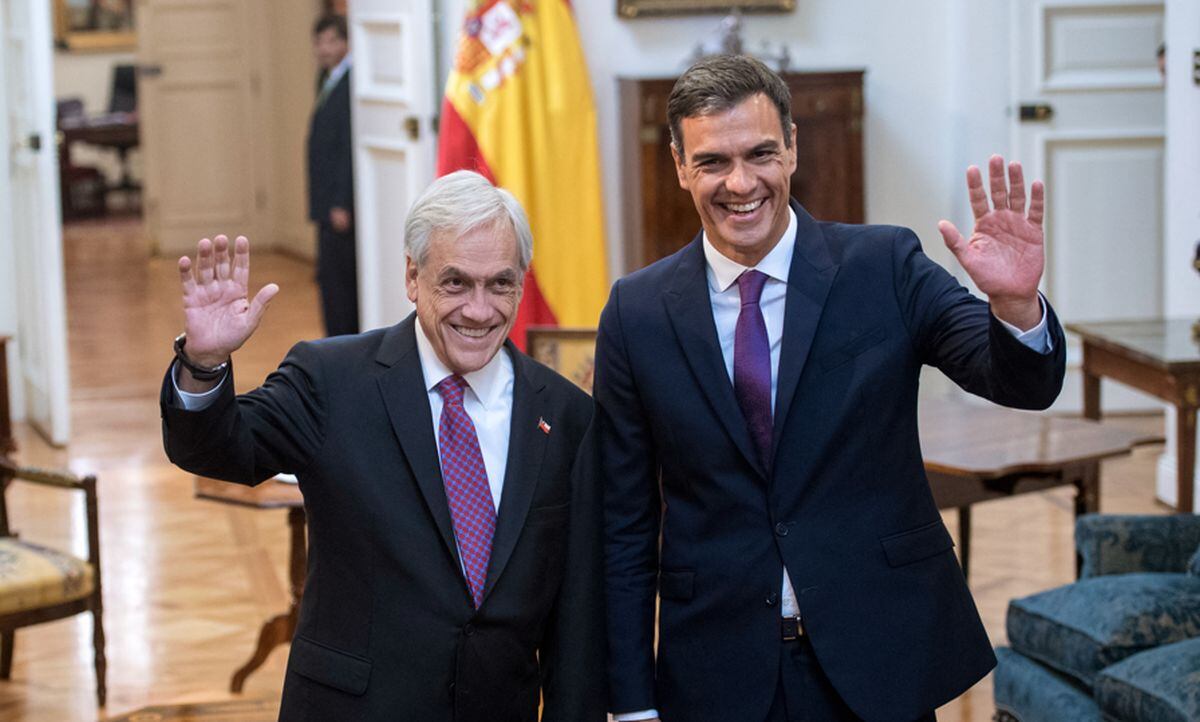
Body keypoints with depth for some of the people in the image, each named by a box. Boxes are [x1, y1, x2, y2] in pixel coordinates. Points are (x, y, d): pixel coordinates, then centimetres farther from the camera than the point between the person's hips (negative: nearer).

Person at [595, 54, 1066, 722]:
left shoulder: (885, 267, -4)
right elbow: (626, 522, 3)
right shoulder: (637, 311, -1)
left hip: (881, 661, 0)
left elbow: (1025, 384, -10)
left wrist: (1016, 302, -33)